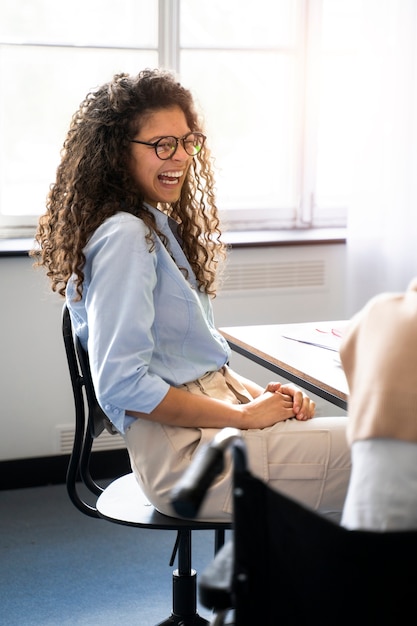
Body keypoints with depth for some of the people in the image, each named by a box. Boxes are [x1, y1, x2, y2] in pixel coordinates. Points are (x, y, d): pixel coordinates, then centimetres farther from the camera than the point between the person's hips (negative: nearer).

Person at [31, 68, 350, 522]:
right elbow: (121, 385, -21)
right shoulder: (124, 236, -15)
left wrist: (257, 393, 2)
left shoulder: (162, 225, 15)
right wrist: (244, 415, -14)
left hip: (211, 407, 9)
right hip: (184, 451, -9)